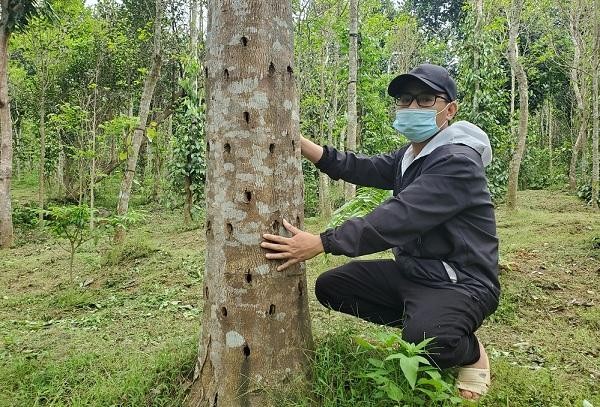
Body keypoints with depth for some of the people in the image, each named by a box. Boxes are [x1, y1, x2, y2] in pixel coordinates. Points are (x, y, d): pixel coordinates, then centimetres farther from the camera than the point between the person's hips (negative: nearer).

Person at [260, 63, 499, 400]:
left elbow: (397, 219, -32)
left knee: (424, 339, -38)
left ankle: (470, 352, 1)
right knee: (331, 286, 4)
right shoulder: (411, 156, 9)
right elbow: (361, 168, 2)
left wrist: (320, 243, -35)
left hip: (460, 281, -9)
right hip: (412, 271, 9)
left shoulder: (457, 162, -22)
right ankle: (424, 323, 9)